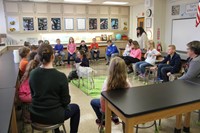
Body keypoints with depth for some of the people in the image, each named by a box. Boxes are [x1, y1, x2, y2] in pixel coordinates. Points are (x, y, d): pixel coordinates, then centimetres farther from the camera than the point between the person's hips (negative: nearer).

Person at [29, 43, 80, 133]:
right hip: (52, 116, -5)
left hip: (35, 115, 5)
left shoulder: (32, 74, -7)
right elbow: (66, 101, -12)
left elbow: (33, 95, 8)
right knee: (76, 108, 22)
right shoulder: (60, 76, -21)